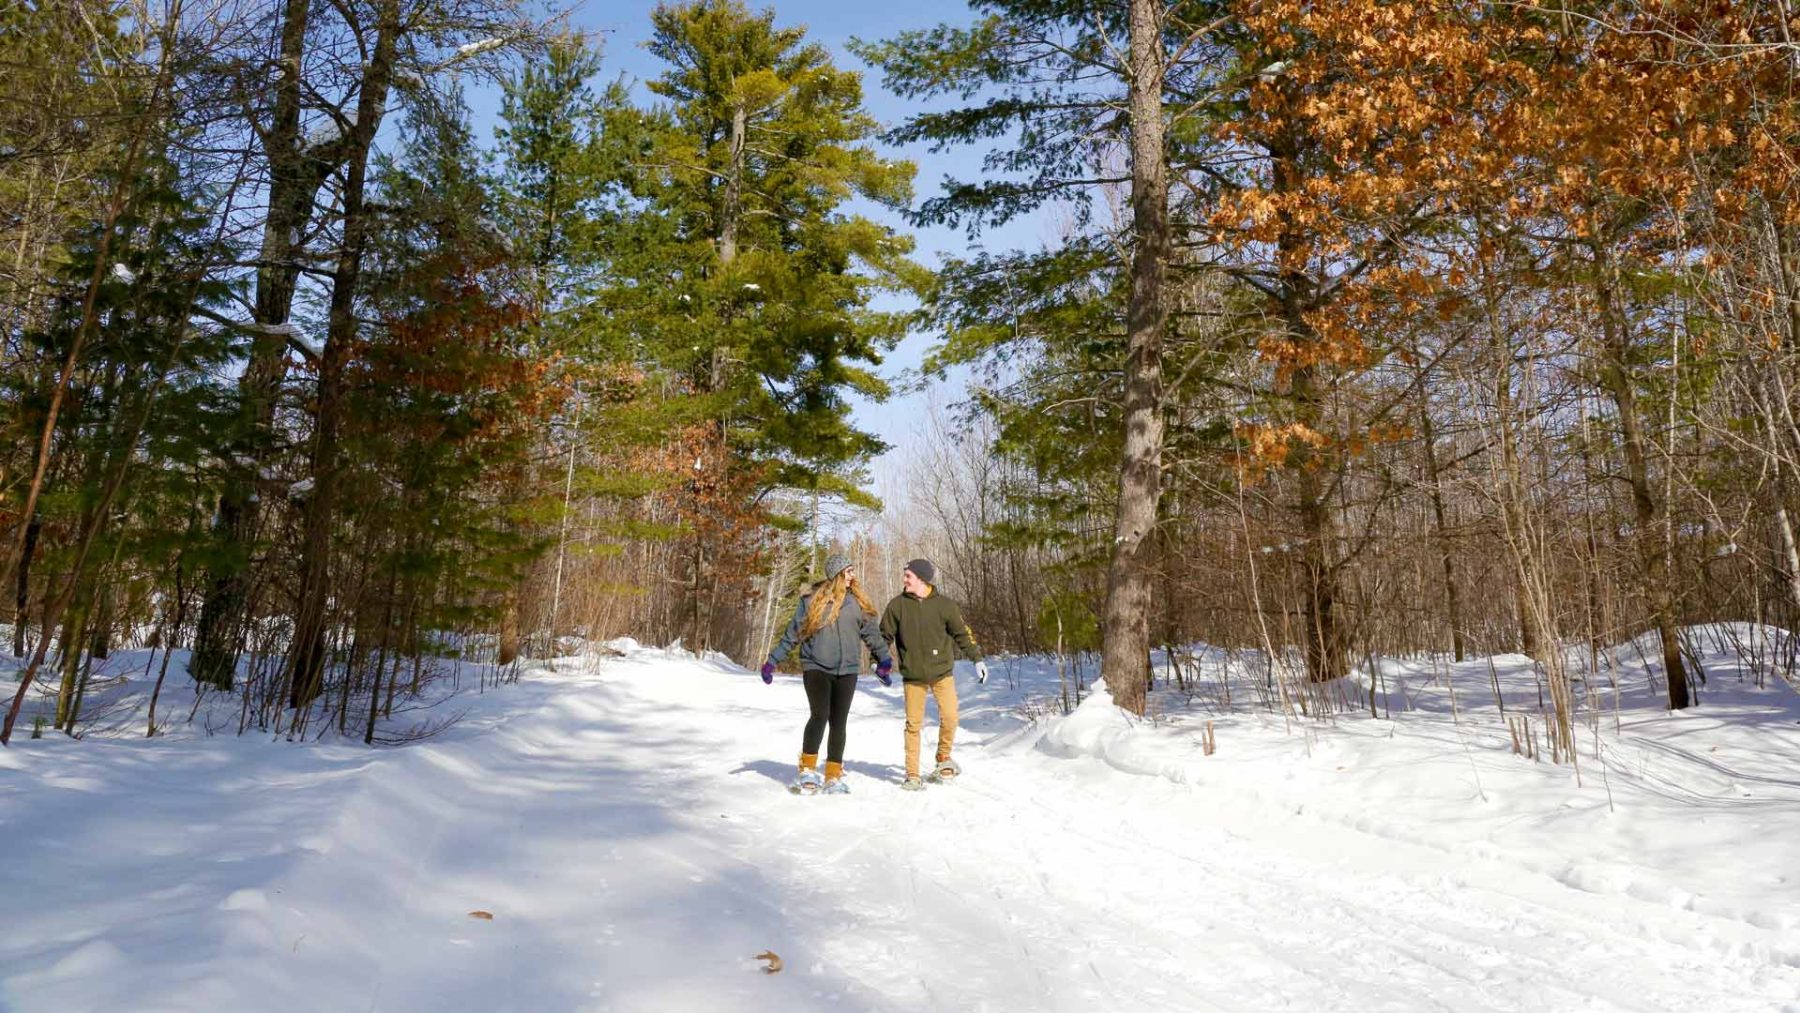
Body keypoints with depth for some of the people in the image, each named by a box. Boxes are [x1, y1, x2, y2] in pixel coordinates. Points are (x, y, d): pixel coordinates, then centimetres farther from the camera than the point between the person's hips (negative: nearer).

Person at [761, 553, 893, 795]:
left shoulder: (857, 601, 7)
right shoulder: (812, 600, -1)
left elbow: (871, 632, 15)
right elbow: (792, 632, 5)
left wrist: (884, 659, 11)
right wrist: (772, 661, 6)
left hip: (847, 670, 3)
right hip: (816, 667, -3)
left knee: (839, 721, 3)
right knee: (820, 715, -15)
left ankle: (833, 776, 14)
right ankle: (807, 770, 2)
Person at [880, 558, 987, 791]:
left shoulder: (943, 604, -3)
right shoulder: (897, 605, -1)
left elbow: (962, 633, 4)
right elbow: (884, 635, 7)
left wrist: (977, 659, 3)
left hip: (941, 671, 0)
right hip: (912, 675, 1)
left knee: (949, 717, -9)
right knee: (913, 724, 2)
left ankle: (943, 758, 18)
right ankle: (912, 775, 11)